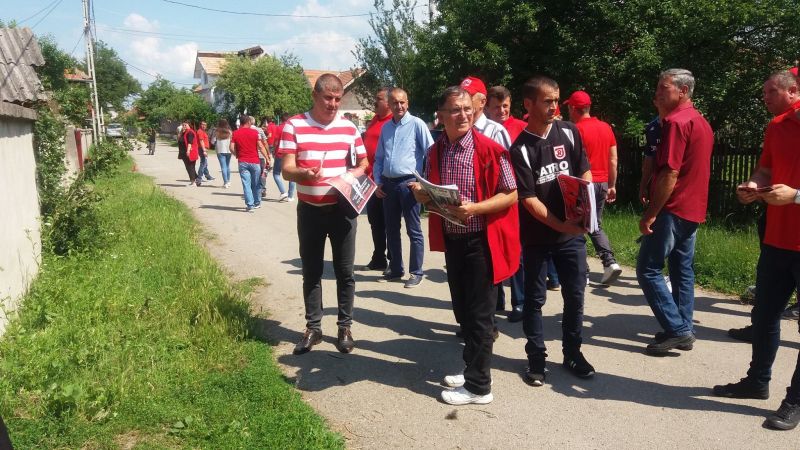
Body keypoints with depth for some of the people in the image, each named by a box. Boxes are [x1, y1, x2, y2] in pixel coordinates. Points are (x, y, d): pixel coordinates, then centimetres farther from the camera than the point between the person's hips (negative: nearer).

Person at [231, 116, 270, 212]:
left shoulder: (235, 133, 2)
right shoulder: (255, 132, -3)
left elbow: (232, 148, -4)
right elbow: (260, 146, -8)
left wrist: (237, 155, 15)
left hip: (242, 162, 1)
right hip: (254, 161, -1)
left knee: (246, 184, 2)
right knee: (256, 184, 13)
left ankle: (250, 205, -3)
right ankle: (257, 203, 25)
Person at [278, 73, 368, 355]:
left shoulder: (349, 128, 3)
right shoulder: (294, 126, -5)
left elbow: (363, 163, 13)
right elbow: (287, 170, -10)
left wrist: (356, 174, -10)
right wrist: (304, 173, -31)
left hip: (343, 208, 1)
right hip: (310, 210, -1)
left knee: (344, 270, 6)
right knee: (311, 271, 8)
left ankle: (345, 327, 19)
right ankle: (313, 327, 20)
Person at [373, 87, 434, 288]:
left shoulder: (416, 124, -4)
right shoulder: (385, 127, 13)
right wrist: (378, 182, 9)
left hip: (408, 183, -6)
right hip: (388, 184, 6)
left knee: (414, 231, 0)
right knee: (391, 230, 13)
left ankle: (416, 273, 8)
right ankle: (395, 269, 25)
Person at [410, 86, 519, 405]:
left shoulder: (489, 149, -13)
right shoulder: (435, 152, 5)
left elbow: (511, 195, -12)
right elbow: (430, 194, 16)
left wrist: (474, 208, -25)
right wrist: (421, 193, -7)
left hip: (481, 241, -6)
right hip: (452, 240, 6)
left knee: (479, 314, 2)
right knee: (462, 309, 17)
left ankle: (478, 386, 15)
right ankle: (473, 367, 35)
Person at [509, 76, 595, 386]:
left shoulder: (569, 132, 1)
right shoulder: (520, 149, -10)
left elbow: (584, 173, 8)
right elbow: (528, 199, -14)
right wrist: (560, 225, -24)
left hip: (573, 232, 3)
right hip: (536, 236, -3)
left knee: (575, 296, 11)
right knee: (535, 299, 8)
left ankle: (572, 352, 28)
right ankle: (536, 357, 22)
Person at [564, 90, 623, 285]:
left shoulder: (577, 130, -12)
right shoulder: (606, 127, 9)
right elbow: (613, 160, 12)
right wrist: (612, 186, 18)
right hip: (602, 183, 7)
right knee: (595, 226, 19)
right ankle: (610, 261, 3)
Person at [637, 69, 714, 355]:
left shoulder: (676, 122, -16)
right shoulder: (701, 122, 15)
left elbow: (669, 174, -22)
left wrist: (650, 213, -19)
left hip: (672, 209, -10)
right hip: (693, 209, 10)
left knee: (648, 270, -3)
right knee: (683, 270, 13)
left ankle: (677, 329, -2)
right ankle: (683, 330, 19)